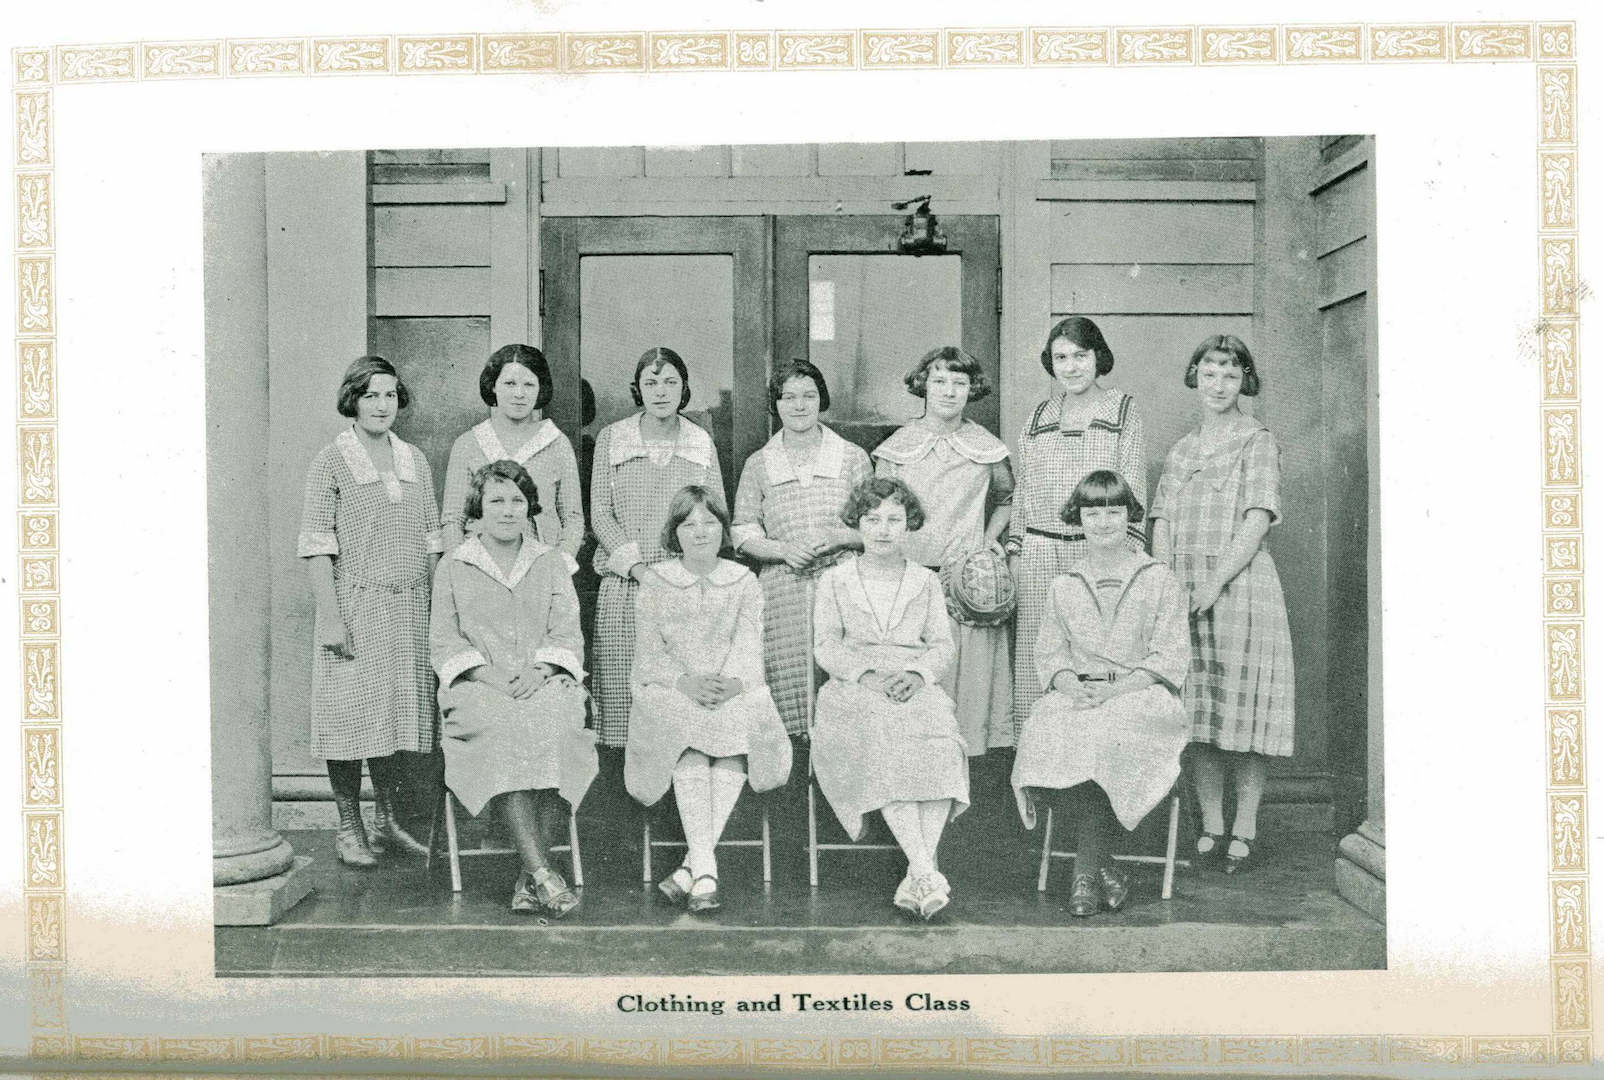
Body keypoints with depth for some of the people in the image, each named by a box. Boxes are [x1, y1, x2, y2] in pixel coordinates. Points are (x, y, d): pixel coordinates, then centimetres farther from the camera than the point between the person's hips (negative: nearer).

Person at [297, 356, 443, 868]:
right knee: (352, 713, -1)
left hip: (410, 607, 5)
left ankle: (387, 822, 21)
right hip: (354, 604, -5)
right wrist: (330, 616, -15)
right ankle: (349, 829, 10)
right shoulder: (330, 462, -3)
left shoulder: (415, 460, 12)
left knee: (399, 710, 9)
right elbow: (316, 546, -8)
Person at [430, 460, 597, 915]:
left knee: (554, 724, -34)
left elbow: (567, 634, 11)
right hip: (480, 686, -1)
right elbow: (443, 640, 7)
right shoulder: (454, 568, 15)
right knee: (502, 730, -35)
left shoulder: (550, 563, 19)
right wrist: (488, 675, -10)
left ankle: (530, 877, -29)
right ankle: (543, 873, -37)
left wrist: (540, 671, -10)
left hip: (544, 682, 1)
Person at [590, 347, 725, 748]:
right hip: (625, 586, -1)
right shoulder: (611, 438, 8)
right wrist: (639, 569, -9)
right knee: (624, 691, -5)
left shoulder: (701, 443, 12)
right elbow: (600, 516, 3)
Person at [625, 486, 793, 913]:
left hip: (733, 692, 1)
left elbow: (749, 649, 3)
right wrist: (686, 682, -17)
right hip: (672, 691, -1)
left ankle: (692, 865, -34)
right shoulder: (656, 585, 13)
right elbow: (650, 656, 3)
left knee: (741, 721, -33)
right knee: (685, 734, -34)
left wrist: (732, 682, -20)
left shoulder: (744, 582, 15)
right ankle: (705, 868, -39)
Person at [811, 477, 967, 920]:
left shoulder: (925, 581, 21)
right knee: (883, 748, -34)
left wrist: (916, 673, -10)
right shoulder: (835, 580, 16)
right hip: (856, 689, -1)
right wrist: (868, 674, -11)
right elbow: (827, 647, 7)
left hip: (917, 687, 1)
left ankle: (918, 876, -35)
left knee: (940, 745, -32)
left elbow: (943, 645, 12)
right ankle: (927, 873, -40)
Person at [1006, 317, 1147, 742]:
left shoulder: (1123, 411, 6)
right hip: (1039, 552, 3)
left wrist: (1127, 550, -7)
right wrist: (1015, 550, 10)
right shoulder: (1038, 417, 16)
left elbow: (1133, 488, 2)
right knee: (1035, 665, 0)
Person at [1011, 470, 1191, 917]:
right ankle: (1101, 865, -20)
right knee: (1047, 736, -31)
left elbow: (1170, 658, 1)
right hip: (1077, 694, 2)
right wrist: (1072, 686, -11)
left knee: (1110, 736, -36)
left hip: (1141, 693, -2)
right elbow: (1050, 656, 13)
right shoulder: (1063, 587, 17)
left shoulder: (1158, 579, 8)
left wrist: (1113, 690, -14)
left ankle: (1085, 871, -20)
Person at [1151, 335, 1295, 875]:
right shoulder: (1181, 450, 17)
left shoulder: (1257, 442, 1)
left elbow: (1257, 522, -9)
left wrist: (1214, 585, -16)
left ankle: (1244, 831, 8)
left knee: (1241, 709, -1)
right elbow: (1162, 525, 12)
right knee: (1199, 714, 6)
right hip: (1184, 593, 5)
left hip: (1239, 585, -5)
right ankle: (1211, 829, 15)